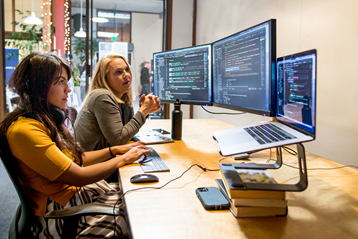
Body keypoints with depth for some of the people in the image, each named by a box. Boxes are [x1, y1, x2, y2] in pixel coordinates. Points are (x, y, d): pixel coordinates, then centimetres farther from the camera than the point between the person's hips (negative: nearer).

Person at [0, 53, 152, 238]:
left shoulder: (46, 119, 7)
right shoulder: (25, 129, -23)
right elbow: (79, 176, -23)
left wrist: (114, 150, 4)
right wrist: (122, 159, -11)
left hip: (77, 193, 9)